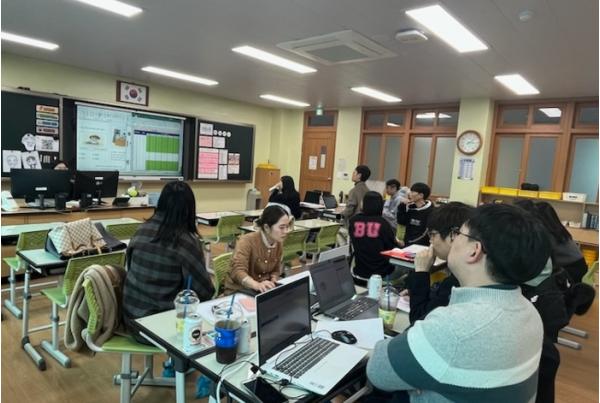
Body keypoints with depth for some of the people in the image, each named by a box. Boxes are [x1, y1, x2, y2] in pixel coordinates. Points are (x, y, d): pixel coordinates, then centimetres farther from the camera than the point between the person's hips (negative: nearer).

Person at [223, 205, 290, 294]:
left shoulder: (278, 244, -1)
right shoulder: (247, 241, -18)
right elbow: (237, 271, -30)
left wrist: (273, 281, -7)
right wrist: (257, 285, -45)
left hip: (263, 291, 6)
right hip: (239, 291, -6)